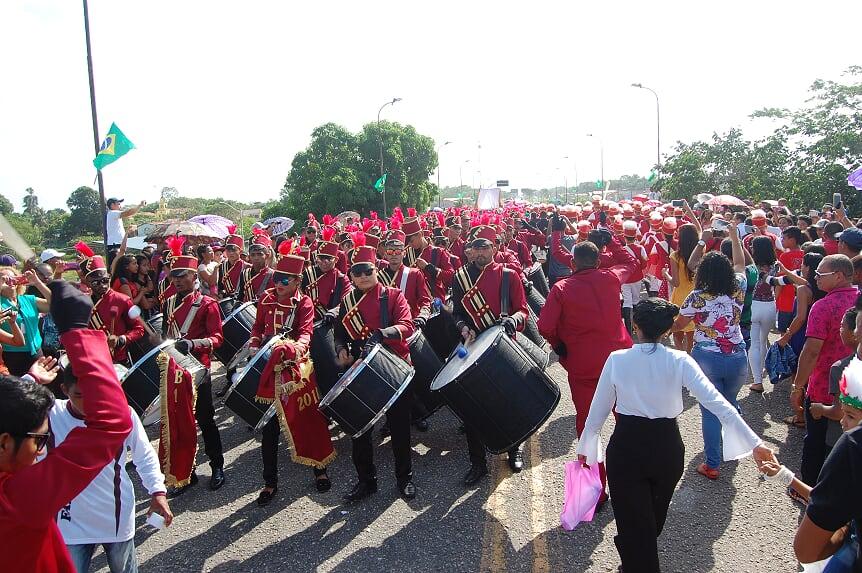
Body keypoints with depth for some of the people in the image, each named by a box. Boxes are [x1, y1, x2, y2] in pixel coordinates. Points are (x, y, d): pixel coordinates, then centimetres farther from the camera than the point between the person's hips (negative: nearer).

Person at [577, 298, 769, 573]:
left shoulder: (617, 360, -10)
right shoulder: (679, 361, -9)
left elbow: (598, 411, -3)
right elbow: (717, 402, -15)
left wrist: (585, 447, 11)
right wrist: (754, 443, -11)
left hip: (626, 447, -3)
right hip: (668, 447, 4)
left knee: (633, 523, 9)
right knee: (655, 516, 30)